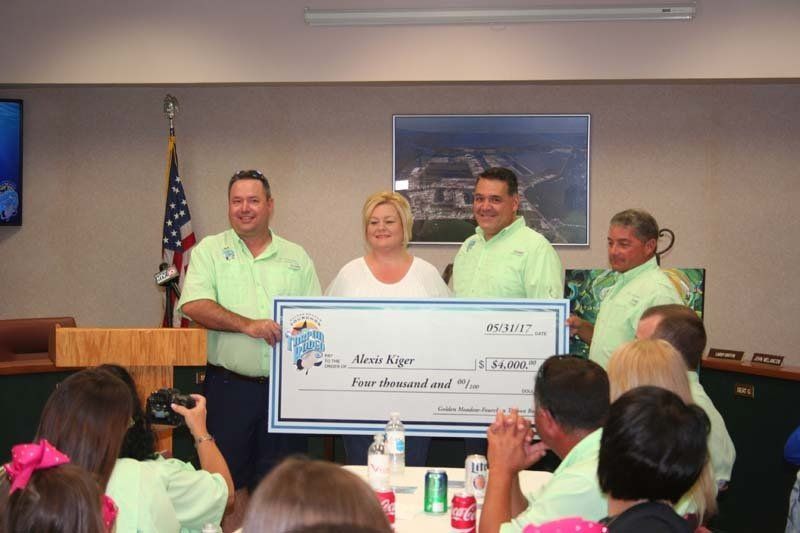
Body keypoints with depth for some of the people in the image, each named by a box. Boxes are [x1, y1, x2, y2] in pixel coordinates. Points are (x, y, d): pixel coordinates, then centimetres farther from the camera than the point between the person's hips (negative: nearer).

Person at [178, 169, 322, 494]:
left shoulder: (296, 257, 10)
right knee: (227, 481, 5)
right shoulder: (210, 250, 4)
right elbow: (193, 305, -10)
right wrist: (248, 325, -22)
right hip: (228, 387, -2)